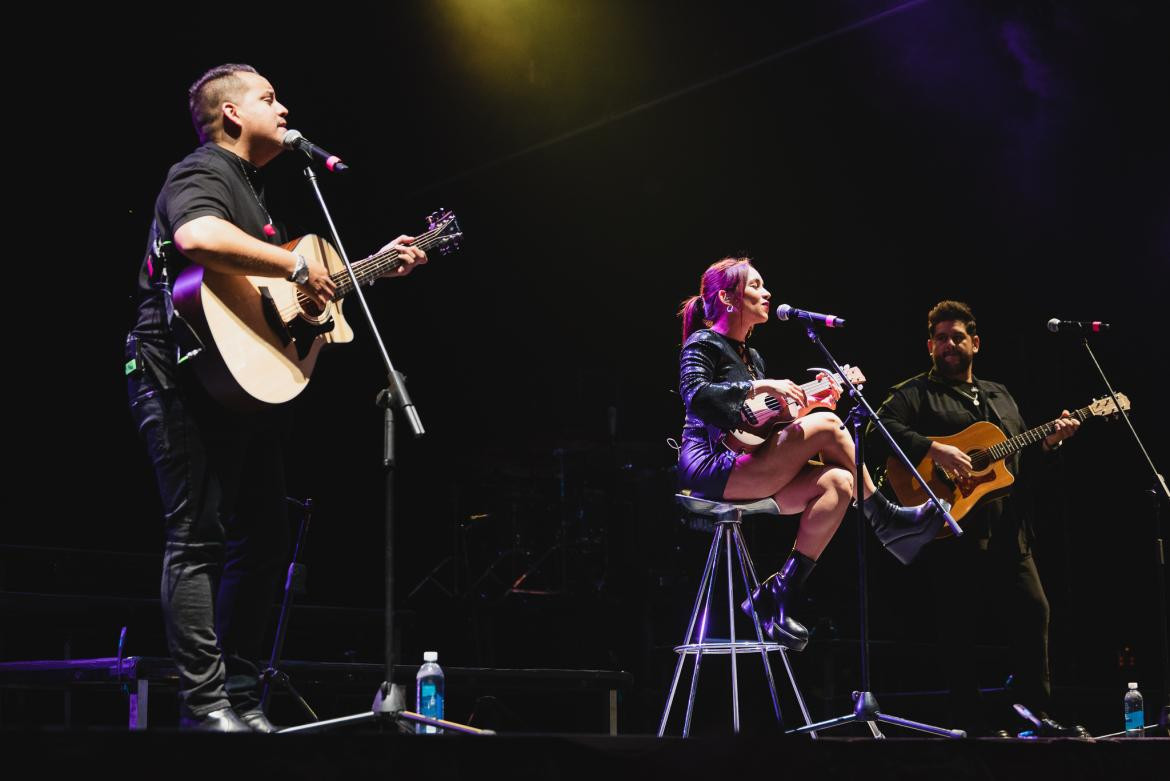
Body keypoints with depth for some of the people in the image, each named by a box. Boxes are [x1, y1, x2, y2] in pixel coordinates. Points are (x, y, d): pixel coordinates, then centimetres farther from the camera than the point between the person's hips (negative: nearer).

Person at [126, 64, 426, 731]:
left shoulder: (251, 190, 25)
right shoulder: (203, 174, -7)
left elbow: (282, 285, 32)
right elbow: (198, 238, -32)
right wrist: (297, 267, -25)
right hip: (188, 378, -10)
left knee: (265, 538, 10)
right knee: (199, 540, -10)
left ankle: (240, 695, 18)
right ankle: (206, 704, -10)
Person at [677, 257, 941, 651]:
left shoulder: (751, 356, 25)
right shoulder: (703, 344, -1)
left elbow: (772, 423, 22)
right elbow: (695, 396, -21)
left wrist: (813, 396, 7)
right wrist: (761, 387, -23)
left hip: (748, 467, 9)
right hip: (710, 464, -9)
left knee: (838, 483, -16)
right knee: (827, 425, -19)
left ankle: (782, 593, -18)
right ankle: (885, 517, -5)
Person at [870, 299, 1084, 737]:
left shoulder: (1000, 397, 24)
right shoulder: (915, 393, 3)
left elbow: (1020, 457, 27)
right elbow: (882, 427, -16)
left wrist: (1049, 442, 8)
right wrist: (934, 449, -25)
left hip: (1007, 531, 6)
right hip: (953, 531, -6)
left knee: (1032, 613, 1)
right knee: (960, 628, -4)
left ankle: (1036, 716, 10)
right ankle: (972, 725, 4)